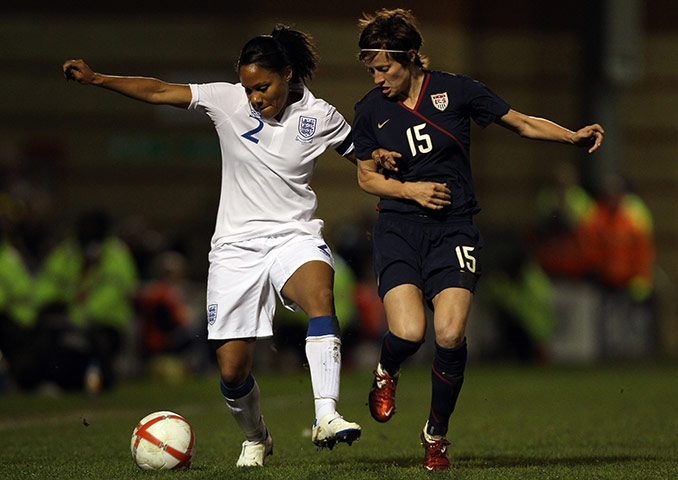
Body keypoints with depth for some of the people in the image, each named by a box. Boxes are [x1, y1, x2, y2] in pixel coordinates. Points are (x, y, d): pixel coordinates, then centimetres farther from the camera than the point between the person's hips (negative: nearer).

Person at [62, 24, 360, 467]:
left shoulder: (319, 117, -1)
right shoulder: (227, 101, -2)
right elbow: (158, 92, -2)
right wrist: (96, 79, -11)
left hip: (294, 235, -1)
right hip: (237, 244, 1)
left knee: (321, 297, -37)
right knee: (232, 369, -2)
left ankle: (326, 417, -44)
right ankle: (256, 438, 29)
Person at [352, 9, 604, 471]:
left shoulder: (455, 91, -2)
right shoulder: (370, 111, 3)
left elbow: (523, 122, 6)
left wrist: (574, 136, -9)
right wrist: (409, 189, -4)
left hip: (454, 229, -1)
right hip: (398, 229, 1)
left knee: (451, 335, -18)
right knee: (408, 332, -20)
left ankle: (437, 434, 3)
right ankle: (386, 375, 18)